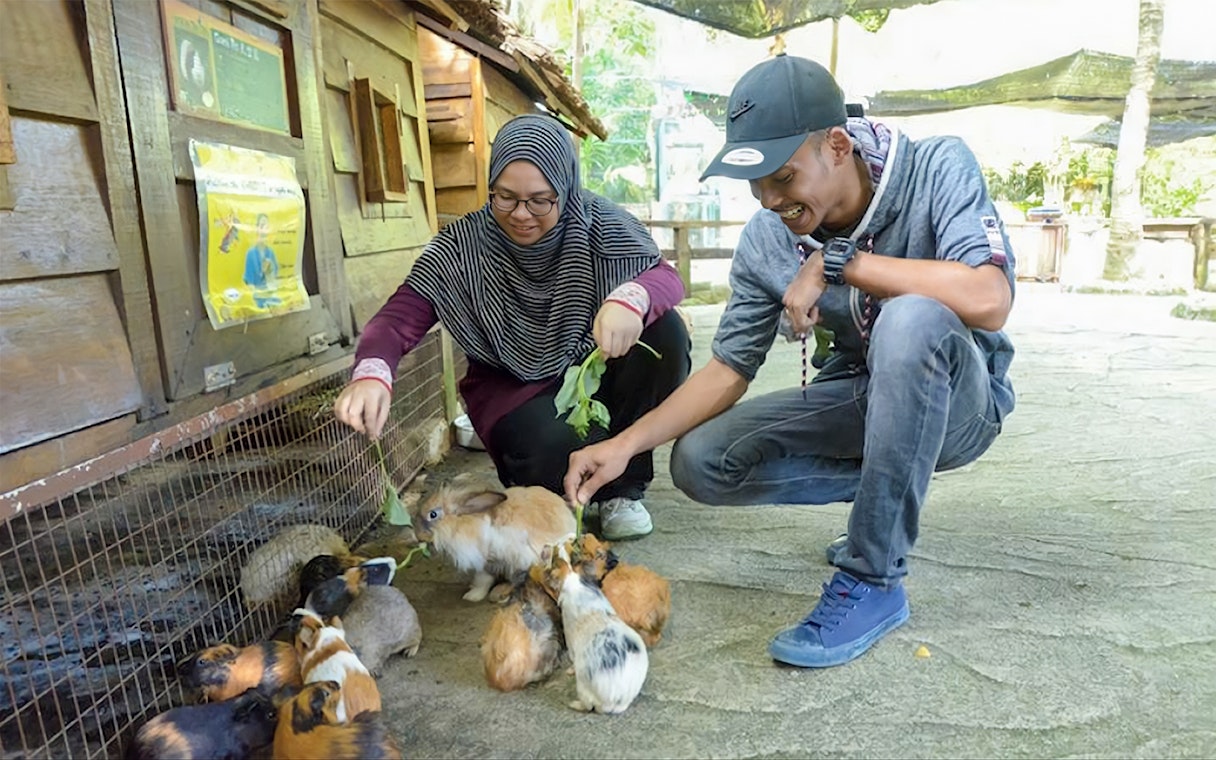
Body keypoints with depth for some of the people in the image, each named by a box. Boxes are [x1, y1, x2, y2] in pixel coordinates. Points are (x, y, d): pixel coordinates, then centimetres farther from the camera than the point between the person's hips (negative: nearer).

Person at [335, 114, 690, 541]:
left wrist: (632, 296, -43)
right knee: (561, 448, -35)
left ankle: (622, 488, -7)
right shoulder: (462, 247, -16)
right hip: (513, 389, -3)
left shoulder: (599, 224, -12)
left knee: (664, 331, -24)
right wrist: (371, 373, -46)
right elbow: (398, 320, -23)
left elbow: (667, 277, -17)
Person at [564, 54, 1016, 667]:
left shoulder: (937, 169, -20)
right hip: (860, 399, 4)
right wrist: (625, 444, -18)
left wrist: (837, 261, -30)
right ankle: (892, 496, 5)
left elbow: (988, 300, -36)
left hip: (959, 399, -4)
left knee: (910, 320, -38)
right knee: (700, 462, -13)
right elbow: (727, 369, -6)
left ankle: (872, 580, -24)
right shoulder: (766, 240, -10)